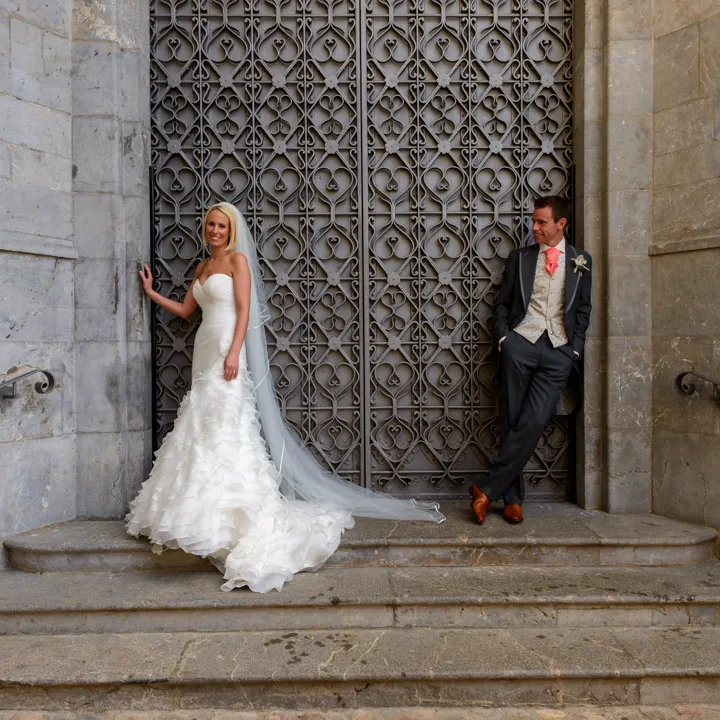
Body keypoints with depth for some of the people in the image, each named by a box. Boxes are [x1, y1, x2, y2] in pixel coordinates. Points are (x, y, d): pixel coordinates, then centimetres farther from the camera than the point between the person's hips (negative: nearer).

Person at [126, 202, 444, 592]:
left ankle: (229, 513, -9)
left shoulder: (237, 260, -1)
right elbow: (184, 309, 25)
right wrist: (151, 292, 23)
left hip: (226, 350, -8)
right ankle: (208, 510, 14)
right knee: (201, 427, 7)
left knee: (226, 425, -12)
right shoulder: (202, 267, 20)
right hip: (204, 351, 8)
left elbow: (244, 310, -11)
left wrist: (233, 352, -21)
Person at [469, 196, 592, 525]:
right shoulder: (519, 257, 14)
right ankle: (513, 498, 7)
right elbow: (502, 303, 13)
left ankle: (488, 489, -6)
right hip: (521, 343, 1)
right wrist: (502, 338, -1)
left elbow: (583, 310, 13)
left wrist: (575, 348, 1)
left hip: (559, 351, 0)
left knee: (533, 423, -13)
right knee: (512, 421, -2)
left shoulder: (581, 262, 13)